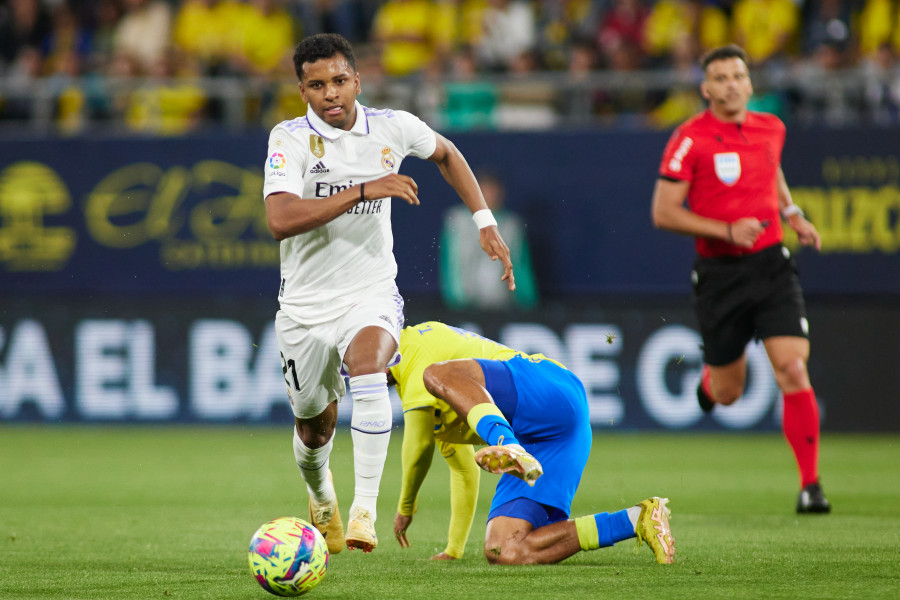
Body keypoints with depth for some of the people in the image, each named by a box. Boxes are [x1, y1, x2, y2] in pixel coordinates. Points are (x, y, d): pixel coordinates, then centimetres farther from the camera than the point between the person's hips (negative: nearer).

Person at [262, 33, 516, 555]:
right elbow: (280, 220, -28)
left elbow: (446, 153, 21)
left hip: (371, 294, 0)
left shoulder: (392, 128, -3)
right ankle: (322, 498, 49)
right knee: (315, 426, 13)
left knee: (368, 370, -33)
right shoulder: (291, 139, -12)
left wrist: (485, 222, 15)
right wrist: (364, 190, -32)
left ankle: (365, 511, -34)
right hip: (306, 303, 0)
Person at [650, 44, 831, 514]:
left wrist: (793, 214, 13)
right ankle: (709, 376, 48)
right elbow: (663, 212, -11)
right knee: (728, 393, 7)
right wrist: (727, 231, -20)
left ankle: (810, 484, -10)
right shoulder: (690, 139, -10)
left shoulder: (770, 128, 6)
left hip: (771, 265, 2)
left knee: (793, 370, -15)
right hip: (720, 274, -2)